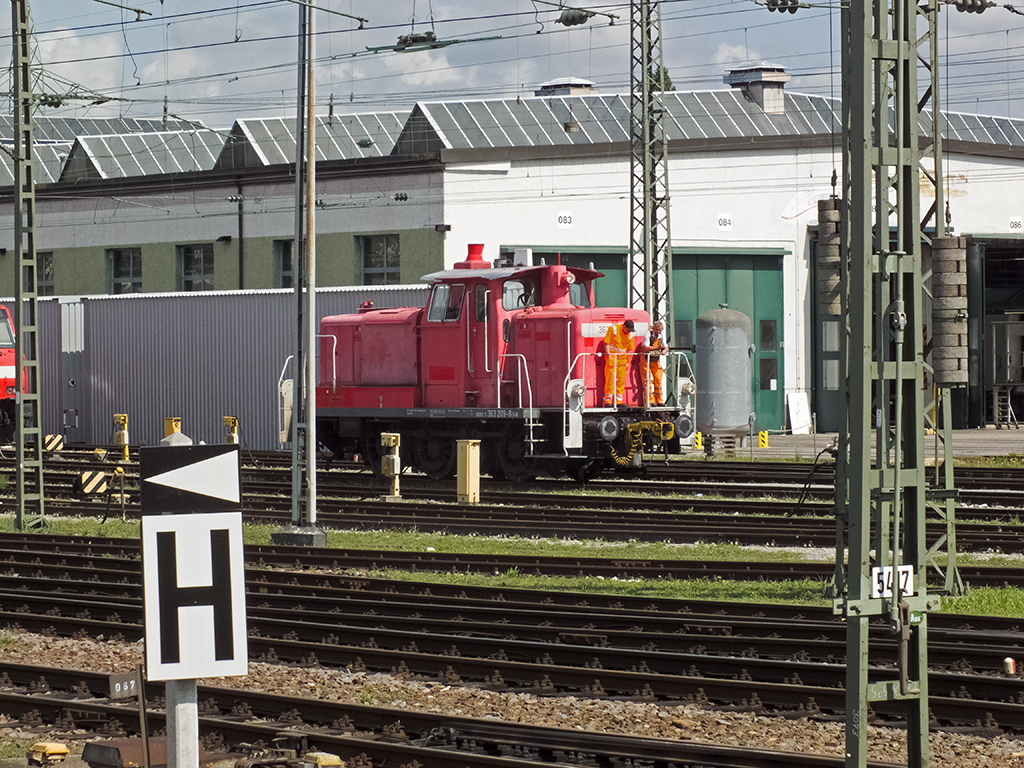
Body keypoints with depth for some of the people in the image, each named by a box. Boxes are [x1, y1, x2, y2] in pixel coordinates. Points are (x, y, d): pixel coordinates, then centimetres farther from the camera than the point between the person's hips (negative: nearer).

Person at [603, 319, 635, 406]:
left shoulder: (630, 334, 5)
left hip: (622, 358, 5)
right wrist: (608, 355, -15)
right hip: (612, 356, -5)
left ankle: (618, 401, 10)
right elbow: (606, 343, -9)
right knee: (610, 379, -8)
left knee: (621, 379, 4)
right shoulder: (613, 329, -10)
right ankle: (607, 401, -6)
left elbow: (629, 349, 12)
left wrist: (628, 362, 9)